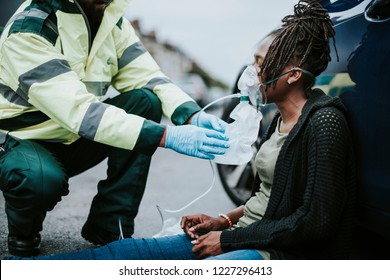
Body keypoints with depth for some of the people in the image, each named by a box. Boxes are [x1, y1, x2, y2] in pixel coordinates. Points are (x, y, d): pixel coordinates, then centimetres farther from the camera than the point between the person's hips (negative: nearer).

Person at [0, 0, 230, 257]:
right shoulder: (28, 29, -26)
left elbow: (147, 77, -9)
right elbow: (77, 110, -36)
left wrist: (193, 116, -29)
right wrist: (166, 136, -42)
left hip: (72, 140, 6)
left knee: (145, 101, -14)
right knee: (42, 179, -38)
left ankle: (109, 227, -8)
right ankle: (23, 233, 0)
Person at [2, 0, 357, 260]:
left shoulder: (324, 122, -15)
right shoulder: (282, 118, 13)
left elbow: (317, 219, -18)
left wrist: (228, 239, -14)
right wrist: (224, 221, 6)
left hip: (282, 254, -8)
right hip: (247, 236, 8)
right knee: (131, 250, -6)